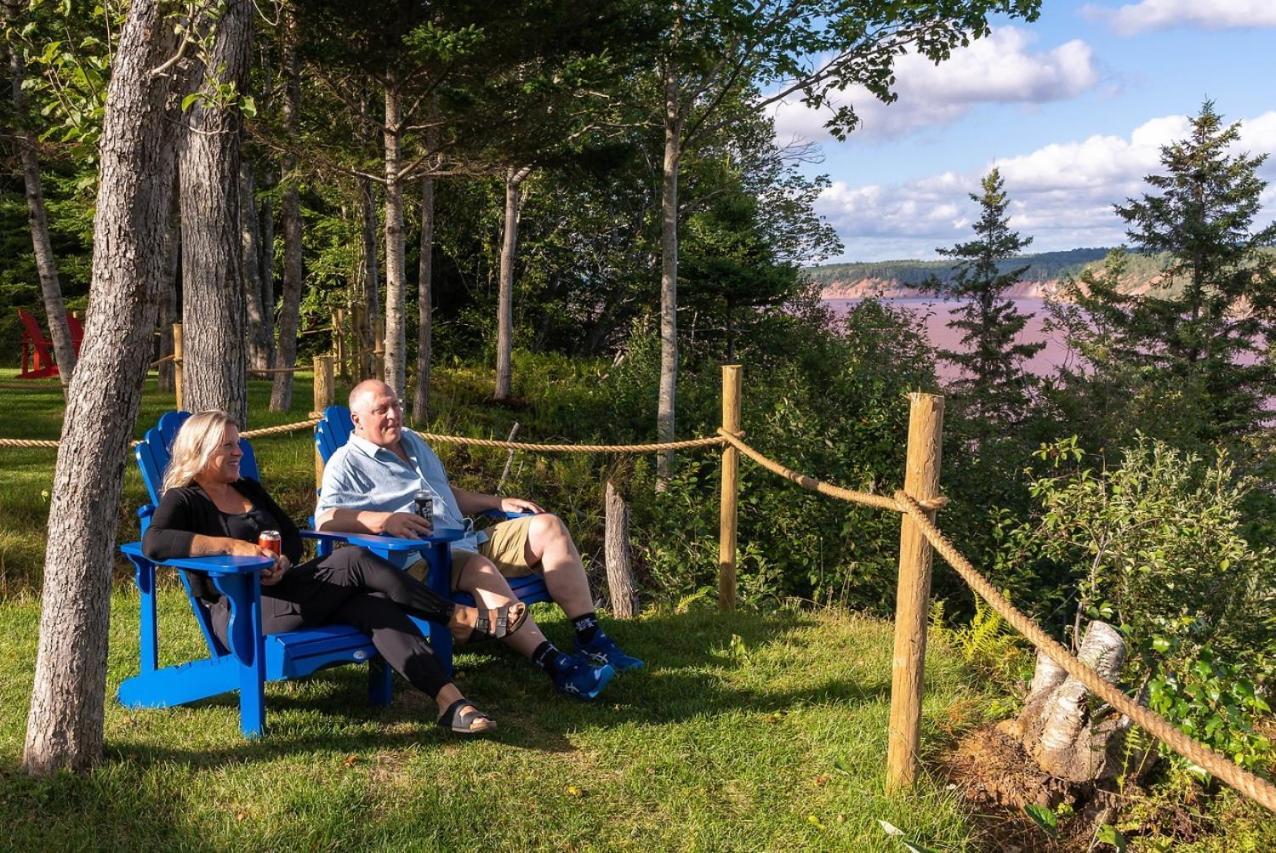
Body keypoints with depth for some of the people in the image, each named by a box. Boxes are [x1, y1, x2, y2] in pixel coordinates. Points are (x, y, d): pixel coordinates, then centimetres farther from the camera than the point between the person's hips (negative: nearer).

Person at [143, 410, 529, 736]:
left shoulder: (248, 488, 23)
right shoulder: (184, 499, 0)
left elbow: (293, 537, 20)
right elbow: (153, 543, -22)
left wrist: (282, 563, -5)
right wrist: (231, 545, -28)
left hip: (282, 592, 7)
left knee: (371, 604, -24)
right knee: (353, 561, -25)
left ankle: (449, 701, -37)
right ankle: (465, 619, -17)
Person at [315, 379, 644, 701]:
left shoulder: (413, 441, 25)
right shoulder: (347, 463, 0)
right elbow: (325, 519, -16)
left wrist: (499, 502, 21)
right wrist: (383, 520, -32)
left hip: (467, 541, 8)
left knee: (547, 526, -5)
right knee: (479, 568, -39)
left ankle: (591, 639, -12)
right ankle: (554, 664, -44)